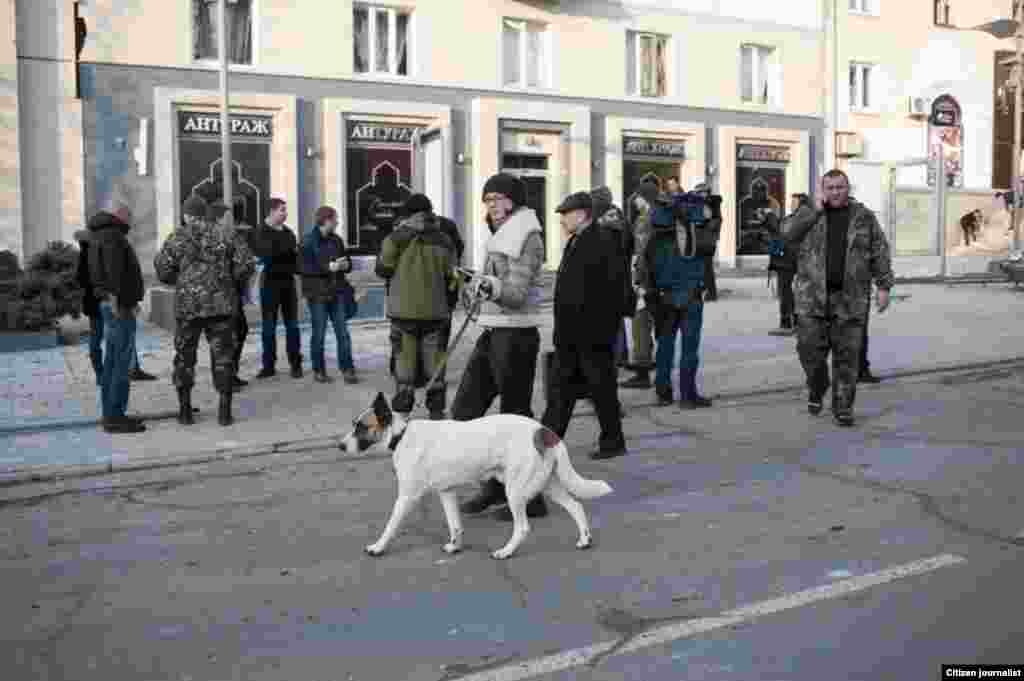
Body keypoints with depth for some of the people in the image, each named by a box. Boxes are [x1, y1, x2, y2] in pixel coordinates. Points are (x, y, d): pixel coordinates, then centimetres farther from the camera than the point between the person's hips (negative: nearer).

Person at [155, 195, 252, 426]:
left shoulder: (177, 238, 1)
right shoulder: (225, 236, 3)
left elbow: (162, 269, -4)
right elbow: (246, 264, -3)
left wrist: (179, 280, 15)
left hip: (187, 304, 0)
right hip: (221, 304, 0)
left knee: (185, 357, 13)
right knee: (223, 357, 5)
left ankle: (185, 410, 16)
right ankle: (225, 411, 1)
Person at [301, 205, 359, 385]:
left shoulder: (336, 240, 12)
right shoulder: (308, 240, -6)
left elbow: (347, 261, 17)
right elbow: (306, 267, -15)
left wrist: (345, 264, -7)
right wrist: (329, 267, -24)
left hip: (337, 291, 5)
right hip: (317, 293, -5)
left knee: (343, 332, 0)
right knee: (319, 333, 4)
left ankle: (347, 368, 6)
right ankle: (319, 370, 15)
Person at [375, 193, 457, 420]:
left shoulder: (396, 238, -7)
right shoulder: (443, 241, 2)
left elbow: (382, 270, -3)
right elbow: (450, 276, 6)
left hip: (404, 310, -2)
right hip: (434, 310, 2)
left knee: (404, 359, 4)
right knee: (434, 360, 11)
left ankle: (402, 410, 7)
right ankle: (436, 410, 17)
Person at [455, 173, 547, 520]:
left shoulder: (527, 237, -10)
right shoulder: (500, 237, 17)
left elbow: (517, 293, -21)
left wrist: (491, 287, -36)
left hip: (516, 335, -9)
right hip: (491, 334, 9)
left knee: (516, 417, -3)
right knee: (464, 410, 9)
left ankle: (530, 497, 9)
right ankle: (494, 484, 20)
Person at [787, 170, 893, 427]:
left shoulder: (864, 217, 5)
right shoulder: (810, 214, 7)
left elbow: (879, 254, 4)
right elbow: (788, 237, -10)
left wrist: (884, 287, -3)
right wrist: (816, 211, -11)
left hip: (850, 299, 0)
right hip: (813, 295, 0)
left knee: (847, 355, 2)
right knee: (810, 349, -1)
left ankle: (843, 406, 12)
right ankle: (816, 389, 27)